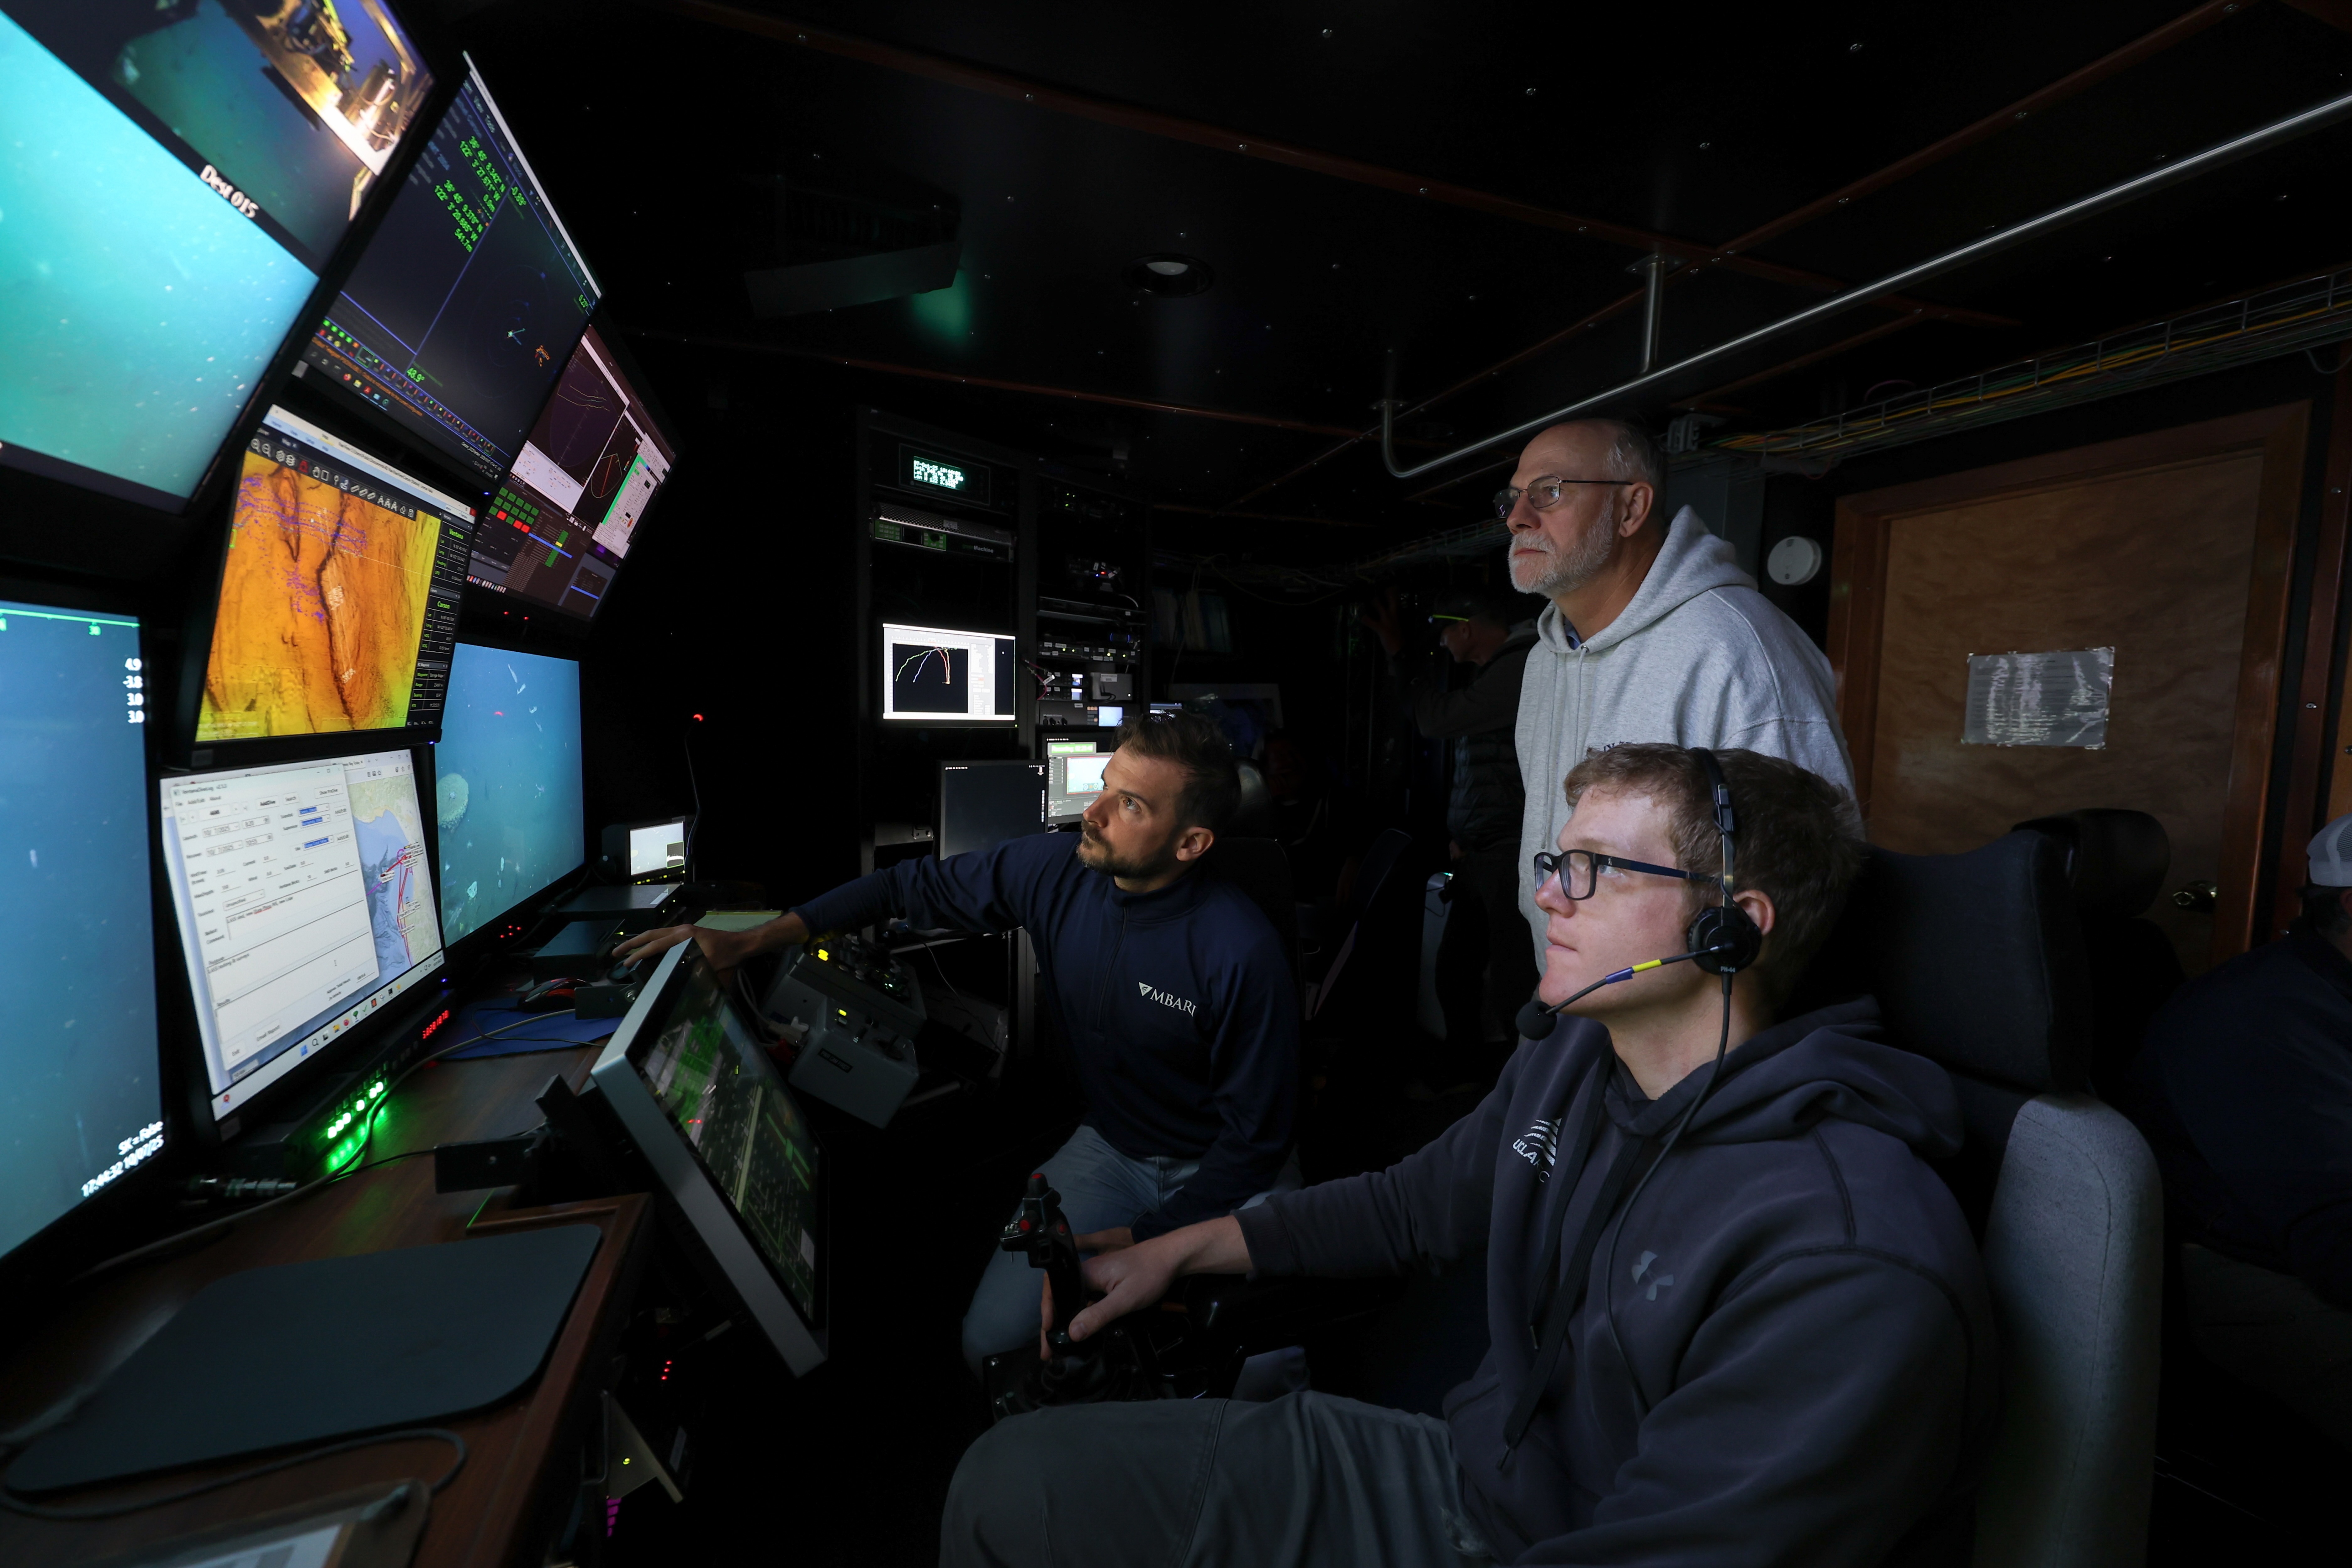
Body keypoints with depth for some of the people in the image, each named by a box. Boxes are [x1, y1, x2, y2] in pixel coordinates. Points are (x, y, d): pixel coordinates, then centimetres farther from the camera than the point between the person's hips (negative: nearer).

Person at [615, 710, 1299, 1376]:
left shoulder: (1242, 955, -28)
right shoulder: (1055, 868, -14)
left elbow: (1257, 1137, -17)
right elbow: (915, 887, -1)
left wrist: (1140, 1239, -19)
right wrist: (749, 939, -5)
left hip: (1213, 1175, -3)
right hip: (1108, 1146, 4)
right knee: (991, 1341, -10)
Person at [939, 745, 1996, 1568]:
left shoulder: (1848, 1269, -27)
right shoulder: (1563, 1064, -2)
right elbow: (1409, 1205, 10)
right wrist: (1180, 1250, 10)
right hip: (1471, 1477, 6)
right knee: (1015, 1477, -3)